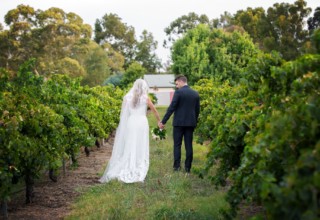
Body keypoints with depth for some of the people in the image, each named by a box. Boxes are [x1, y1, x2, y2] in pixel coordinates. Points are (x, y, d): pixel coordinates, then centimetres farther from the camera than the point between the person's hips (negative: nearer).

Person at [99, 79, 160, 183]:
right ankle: (139, 173, 1)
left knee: (129, 148, 7)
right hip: (142, 123, -2)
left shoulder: (127, 97, 4)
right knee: (141, 148, 2)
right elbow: (154, 111, 10)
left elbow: (123, 113, 3)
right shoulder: (145, 98, 0)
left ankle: (126, 171, 4)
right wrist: (159, 121, 25)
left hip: (130, 123, 2)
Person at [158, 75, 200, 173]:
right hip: (191, 123, 4)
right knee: (189, 145, 7)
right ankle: (188, 167, 9)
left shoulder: (178, 92, -10)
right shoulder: (195, 94, 6)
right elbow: (197, 110, 10)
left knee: (177, 145, 4)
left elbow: (171, 108, -13)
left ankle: (177, 166, 2)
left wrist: (163, 121, -10)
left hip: (179, 122, -4)